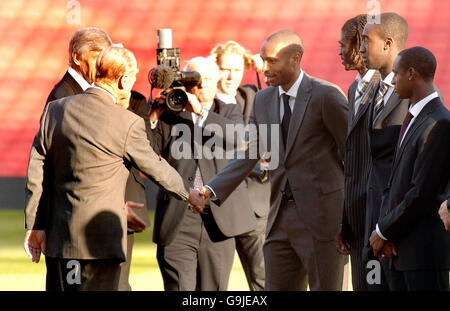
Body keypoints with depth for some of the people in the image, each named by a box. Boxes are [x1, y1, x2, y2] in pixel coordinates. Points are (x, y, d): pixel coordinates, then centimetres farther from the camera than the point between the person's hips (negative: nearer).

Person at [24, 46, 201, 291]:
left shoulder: (54, 110, 4)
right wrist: (188, 194, 20)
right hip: (100, 238, -5)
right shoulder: (128, 123, -11)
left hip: (57, 236, 5)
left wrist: (35, 224, 12)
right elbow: (155, 168, 2)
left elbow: (36, 172, 7)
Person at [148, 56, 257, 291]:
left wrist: (200, 111, -11)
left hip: (219, 220, 2)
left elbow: (237, 136, -9)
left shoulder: (228, 112, 15)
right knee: (178, 288, -10)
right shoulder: (168, 117, 10)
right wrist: (153, 117, -7)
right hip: (177, 222, -2)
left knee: (213, 288, 7)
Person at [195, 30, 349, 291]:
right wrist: (212, 190, -2)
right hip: (281, 218, 6)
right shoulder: (263, 100, 11)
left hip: (322, 215, -6)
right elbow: (249, 156, 12)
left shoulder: (326, 96, -10)